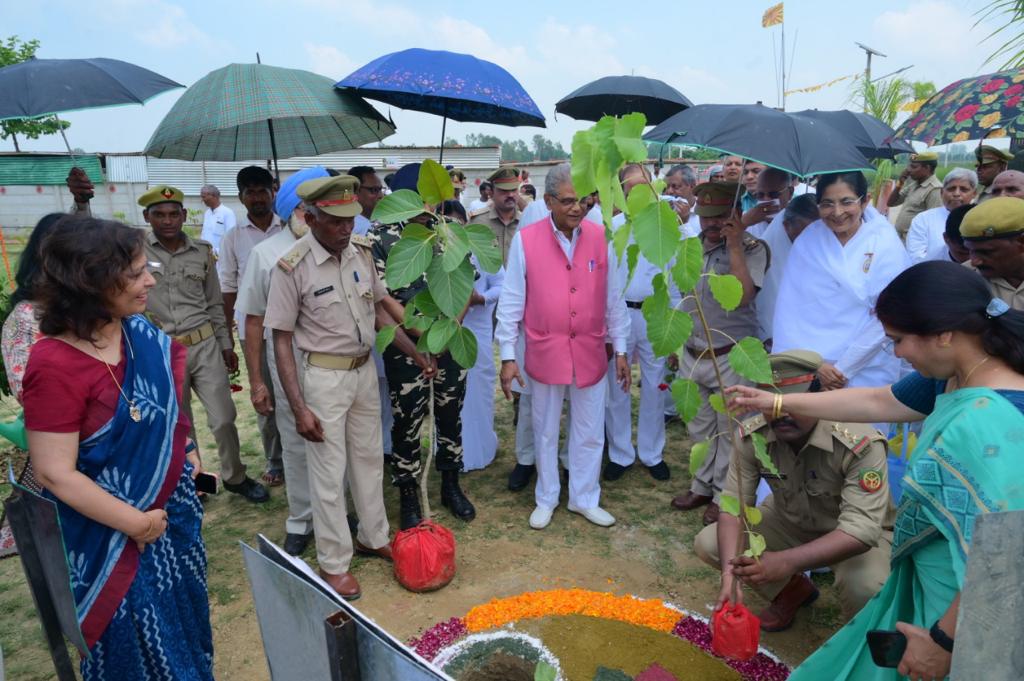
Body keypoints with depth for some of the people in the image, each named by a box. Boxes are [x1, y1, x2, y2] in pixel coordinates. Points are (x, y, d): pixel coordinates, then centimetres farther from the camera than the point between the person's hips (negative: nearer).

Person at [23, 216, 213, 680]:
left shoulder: (139, 333, -5)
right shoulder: (55, 366, -27)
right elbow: (55, 474, -25)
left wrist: (185, 449, 8)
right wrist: (136, 523, -18)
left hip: (175, 508, 7)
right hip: (112, 540, -6)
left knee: (186, 628, 25)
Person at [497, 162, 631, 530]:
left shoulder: (601, 237, -2)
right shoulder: (525, 240, -8)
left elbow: (613, 297, 4)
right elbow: (511, 301, -5)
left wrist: (620, 350, 6)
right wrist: (507, 355, -6)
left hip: (590, 353, 2)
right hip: (545, 353, -2)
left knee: (589, 433, 13)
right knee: (546, 432, 14)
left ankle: (585, 499, 33)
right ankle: (546, 499, 33)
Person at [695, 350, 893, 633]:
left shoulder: (861, 444, -34)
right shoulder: (751, 436, -23)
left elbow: (861, 529, -38)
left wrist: (787, 562, -52)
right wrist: (730, 575, -37)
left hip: (861, 532, -3)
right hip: (790, 521, 4)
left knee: (865, 587, -36)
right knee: (707, 544, -13)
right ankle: (792, 589, 14)